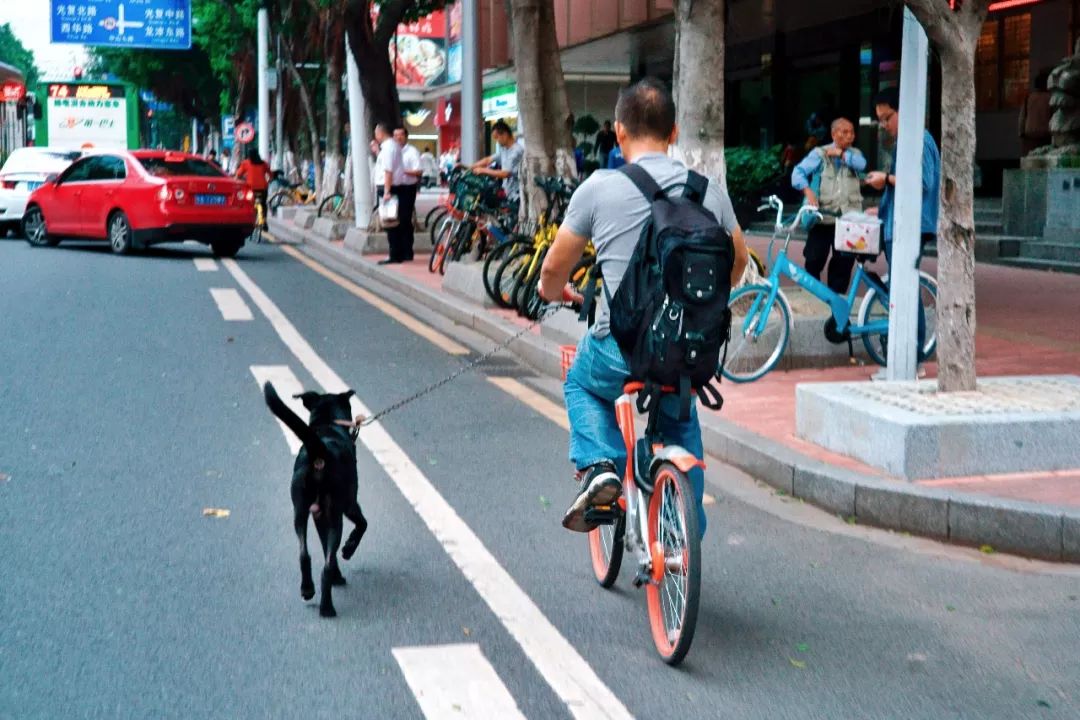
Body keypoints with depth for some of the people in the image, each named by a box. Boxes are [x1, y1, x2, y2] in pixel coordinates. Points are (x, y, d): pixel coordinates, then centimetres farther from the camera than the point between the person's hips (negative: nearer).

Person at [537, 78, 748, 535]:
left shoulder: (599, 188, -5)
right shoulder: (710, 190, 4)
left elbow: (554, 271, 4)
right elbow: (736, 262, 20)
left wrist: (554, 292, 28)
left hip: (620, 352, -3)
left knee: (580, 384, 31)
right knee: (681, 426, 32)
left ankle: (599, 467, 6)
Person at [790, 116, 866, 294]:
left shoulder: (854, 154, 13)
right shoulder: (819, 153, 2)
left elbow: (861, 164, -10)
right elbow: (798, 172, -9)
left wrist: (841, 154, -9)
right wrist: (808, 191, -25)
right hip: (823, 217, -3)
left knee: (845, 261, 4)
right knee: (814, 260, -2)